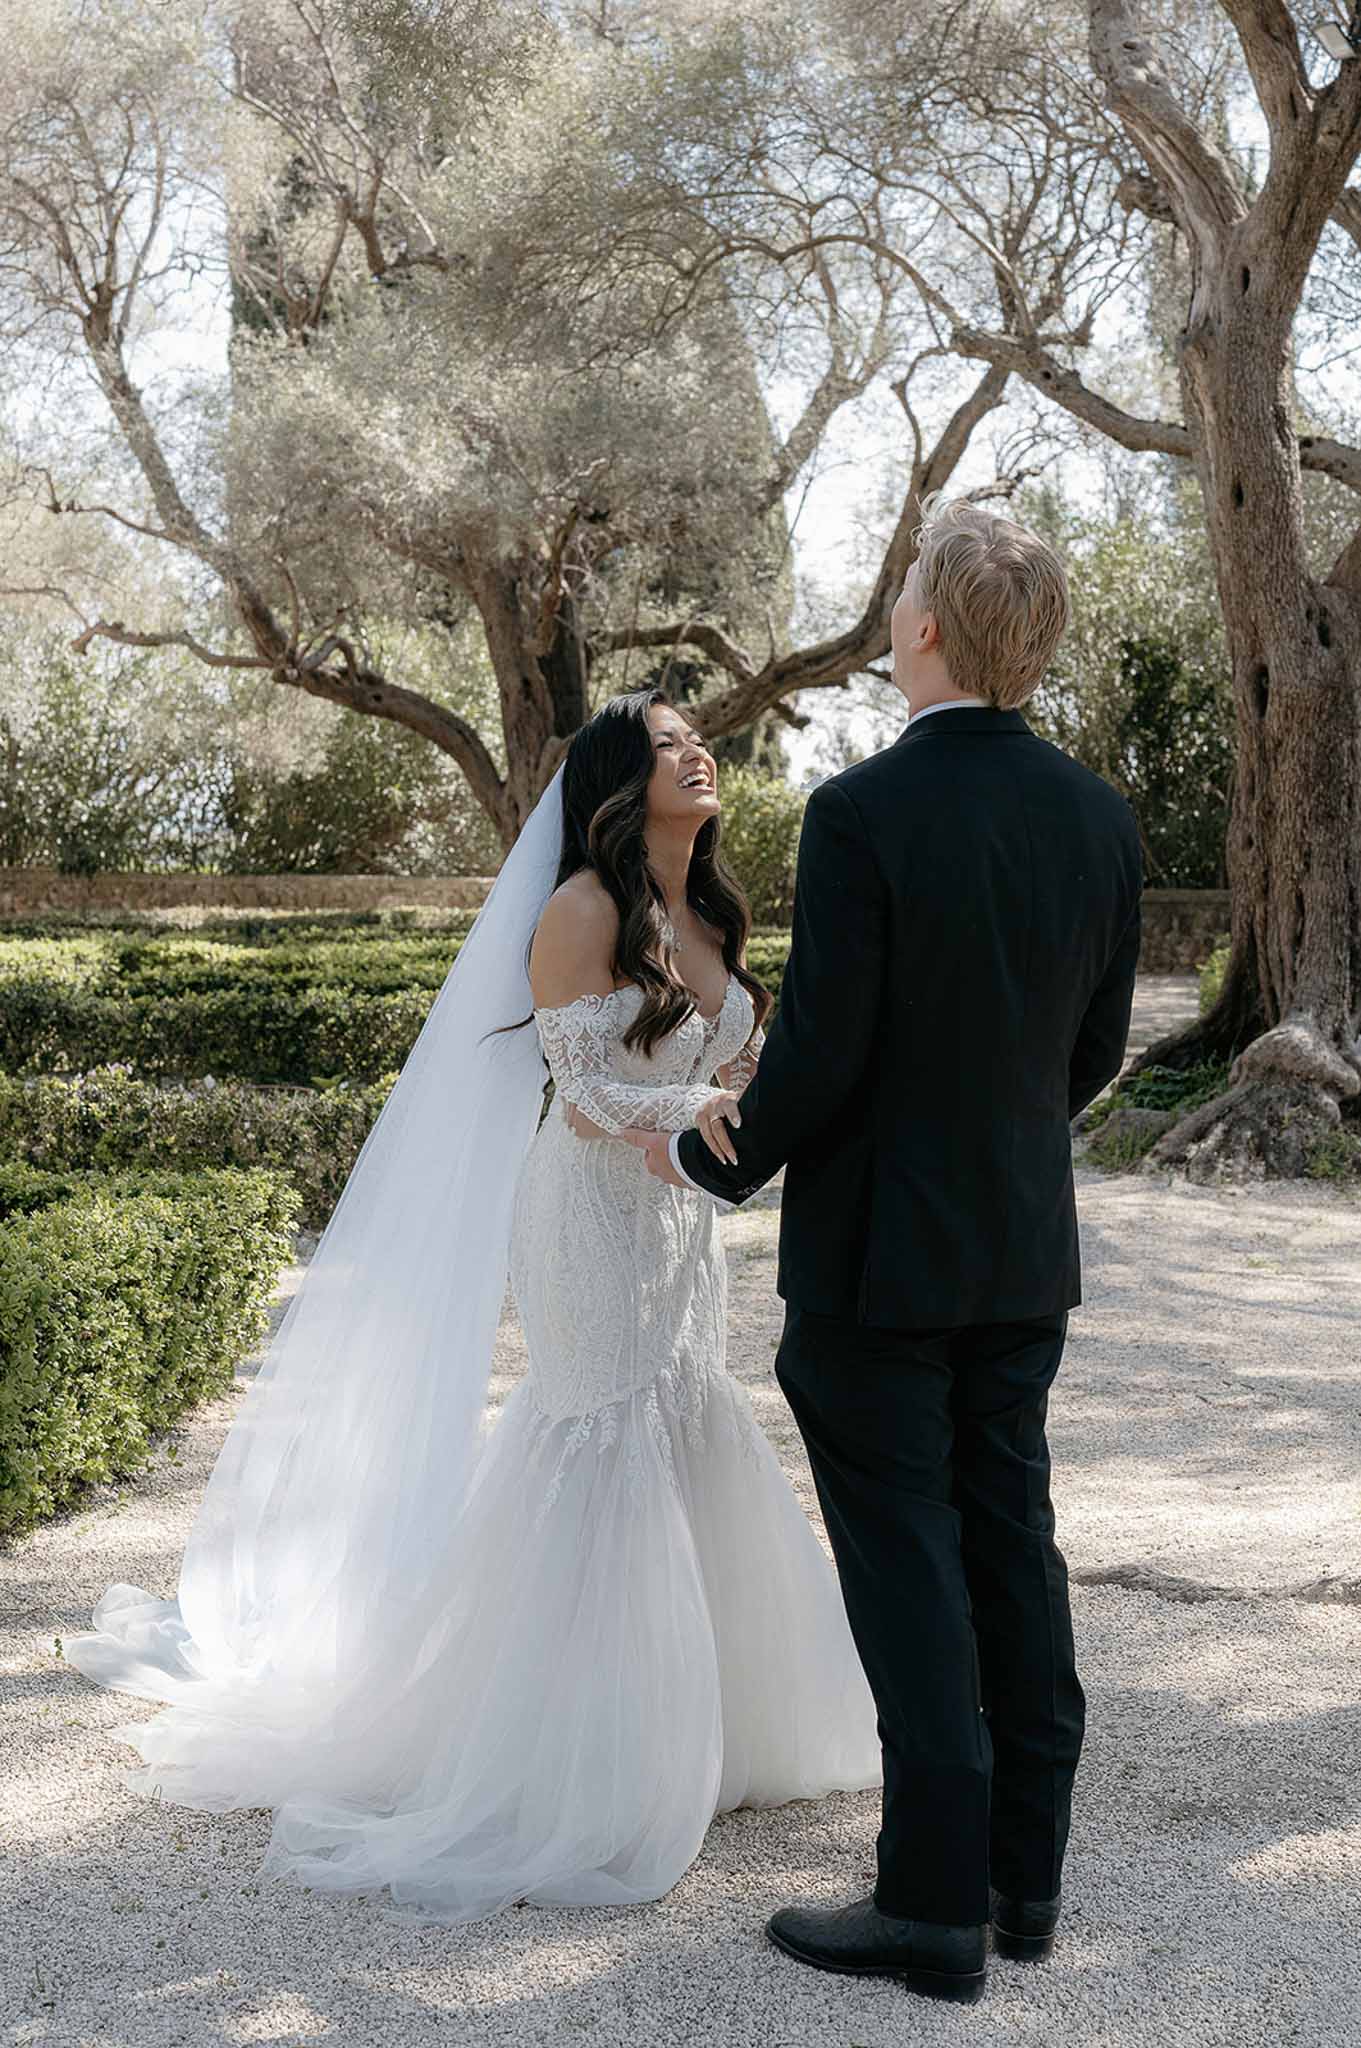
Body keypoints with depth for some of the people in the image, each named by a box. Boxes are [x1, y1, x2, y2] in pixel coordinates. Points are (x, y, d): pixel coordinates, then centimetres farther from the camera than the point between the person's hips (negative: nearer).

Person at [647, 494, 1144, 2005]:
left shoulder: (862, 813, -18)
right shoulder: (1099, 816, 1)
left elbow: (818, 1057, -18)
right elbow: (1097, 1047, 8)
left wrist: (707, 1162, 0)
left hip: (877, 1251, -6)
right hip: (1027, 1251, 7)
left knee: (908, 1570, 2)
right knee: (1012, 1547, 15)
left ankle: (935, 1907, 11)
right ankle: (1023, 1876, 25)